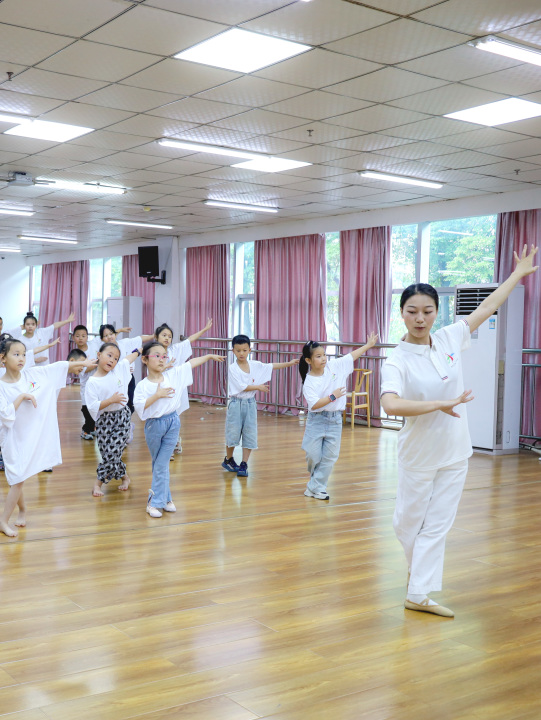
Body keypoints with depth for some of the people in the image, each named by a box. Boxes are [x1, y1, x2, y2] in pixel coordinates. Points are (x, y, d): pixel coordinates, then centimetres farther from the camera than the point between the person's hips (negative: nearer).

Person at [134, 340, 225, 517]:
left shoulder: (173, 375, -2)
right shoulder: (142, 385, -11)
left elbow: (191, 363, 7)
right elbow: (138, 406, -21)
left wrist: (209, 356, 12)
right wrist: (157, 395, -24)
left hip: (172, 423, 1)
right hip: (154, 425, -1)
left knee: (162, 464, 0)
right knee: (157, 462, 12)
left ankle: (155, 502, 6)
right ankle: (165, 497, 23)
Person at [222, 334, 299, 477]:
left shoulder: (255, 365, 5)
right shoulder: (233, 368, -10)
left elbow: (271, 366, 13)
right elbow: (241, 386, -14)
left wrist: (289, 363, 10)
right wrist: (259, 387, -7)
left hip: (250, 404, 4)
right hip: (236, 403, -4)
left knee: (250, 435, 1)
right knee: (233, 433, 4)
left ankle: (244, 465, 7)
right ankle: (228, 460, 25)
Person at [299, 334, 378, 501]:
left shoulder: (334, 366, -1)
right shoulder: (309, 382, -13)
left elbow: (352, 356, 9)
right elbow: (314, 404, -22)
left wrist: (369, 345, 12)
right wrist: (333, 396, -18)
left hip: (335, 420, 4)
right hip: (316, 420, -3)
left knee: (329, 456, 2)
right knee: (313, 455, 2)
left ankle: (315, 488, 9)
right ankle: (316, 485, 29)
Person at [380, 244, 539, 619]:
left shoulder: (449, 340, -4)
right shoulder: (397, 361, -18)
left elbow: (487, 308, 9)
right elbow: (391, 404, -36)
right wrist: (442, 404, -35)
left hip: (454, 452, 3)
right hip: (419, 454, -3)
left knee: (437, 525, 6)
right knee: (408, 521, 12)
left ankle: (419, 593, 13)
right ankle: (418, 564, 42)